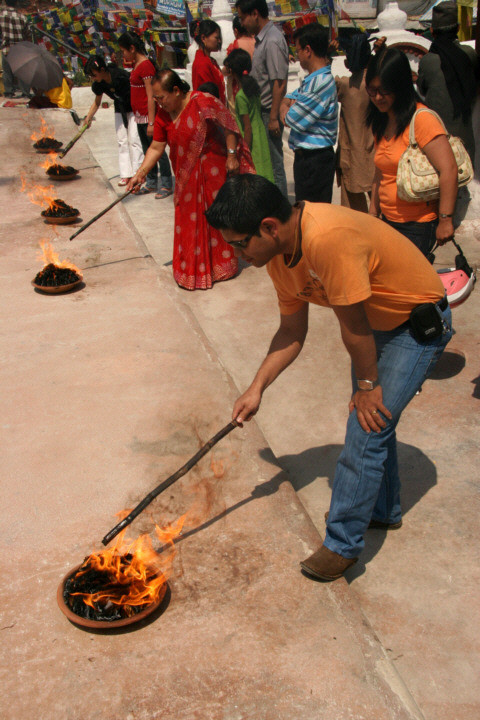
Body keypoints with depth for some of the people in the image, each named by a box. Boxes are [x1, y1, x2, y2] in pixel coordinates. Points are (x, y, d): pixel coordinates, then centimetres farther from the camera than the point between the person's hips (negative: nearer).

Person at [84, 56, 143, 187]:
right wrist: (89, 117, -1)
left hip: (134, 108, -6)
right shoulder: (98, 84, -11)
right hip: (120, 109, 6)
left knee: (134, 139, -10)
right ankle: (126, 174, 6)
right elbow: (97, 102, 7)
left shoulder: (121, 76, -30)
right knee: (122, 140, 3)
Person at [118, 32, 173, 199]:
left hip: (148, 115, -10)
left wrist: (151, 122, -21)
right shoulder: (137, 65, 13)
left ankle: (167, 185, 4)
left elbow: (151, 97, -19)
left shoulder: (146, 66, -16)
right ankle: (151, 183, 25)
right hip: (140, 116, 10)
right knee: (147, 150, 15)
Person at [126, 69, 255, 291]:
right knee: (190, 220, 8)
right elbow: (156, 148, 4)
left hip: (213, 170, -5)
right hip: (187, 177, 6)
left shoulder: (203, 103, -18)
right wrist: (140, 172, -3)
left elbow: (227, 127, -11)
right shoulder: (163, 115, 0)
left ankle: (221, 264, 21)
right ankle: (194, 269, 22)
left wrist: (231, 154, -14)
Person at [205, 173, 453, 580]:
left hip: (419, 325, -8)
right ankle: (384, 510, 42)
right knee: (375, 419, 20)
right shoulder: (279, 254, -8)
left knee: (367, 430, -8)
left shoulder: (328, 239, -38)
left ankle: (343, 544, 8)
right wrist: (257, 389, 0)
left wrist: (367, 385, -14)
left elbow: (354, 326, -27)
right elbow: (292, 332, 3)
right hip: (378, 323, 9)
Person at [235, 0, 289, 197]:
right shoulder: (262, 38, 13)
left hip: (269, 111, -10)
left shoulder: (272, 41, -17)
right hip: (261, 110, 10)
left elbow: (279, 82, -21)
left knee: (274, 162, -2)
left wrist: (273, 117, -21)